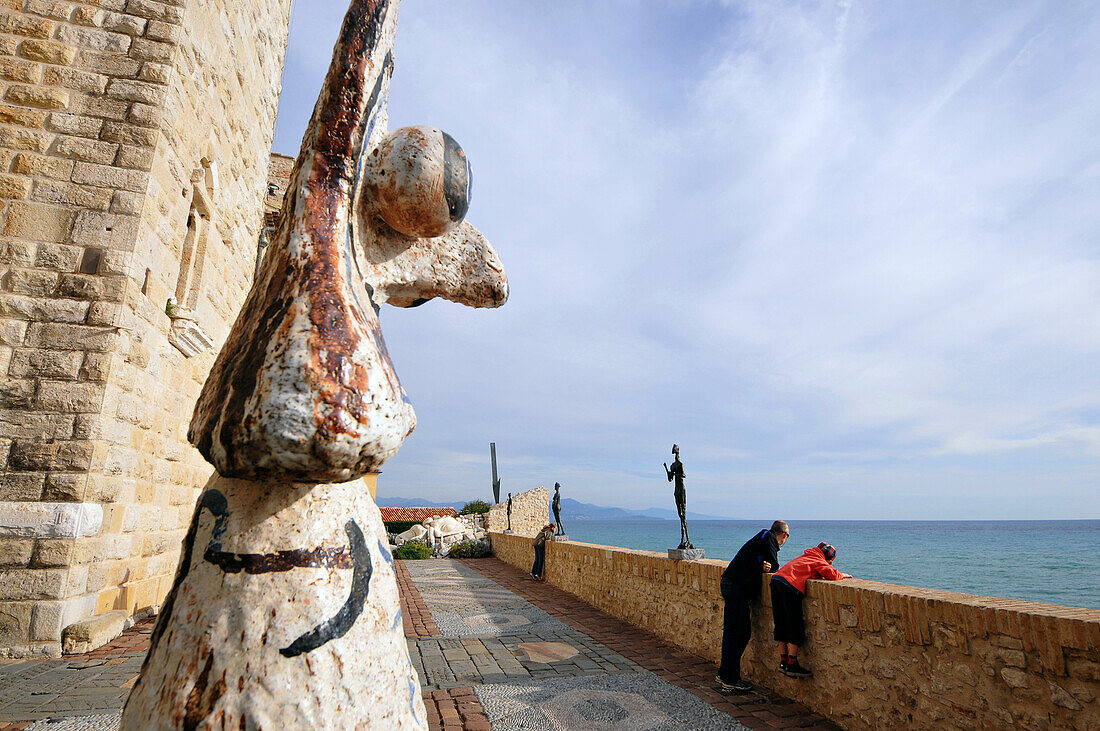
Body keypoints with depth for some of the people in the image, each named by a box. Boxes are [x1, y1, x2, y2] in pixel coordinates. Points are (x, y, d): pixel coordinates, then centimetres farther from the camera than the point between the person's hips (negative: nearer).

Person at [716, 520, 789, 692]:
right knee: (734, 632, -6)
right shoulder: (769, 538, -5)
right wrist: (768, 567, 14)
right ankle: (730, 680, -2)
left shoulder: (762, 536, 23)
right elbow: (774, 568, -6)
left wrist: (764, 567, -5)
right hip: (737, 586, -10)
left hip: (730, 583, 10)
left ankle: (724, 674, 18)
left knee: (744, 631, 12)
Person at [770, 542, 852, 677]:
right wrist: (843, 575, 16)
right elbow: (832, 574, -6)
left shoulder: (806, 557, 31)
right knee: (796, 626, -1)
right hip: (790, 585, -9)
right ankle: (792, 665, 0)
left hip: (776, 579, 9)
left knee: (781, 624, 13)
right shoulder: (819, 561, 8)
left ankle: (783, 661, 17)